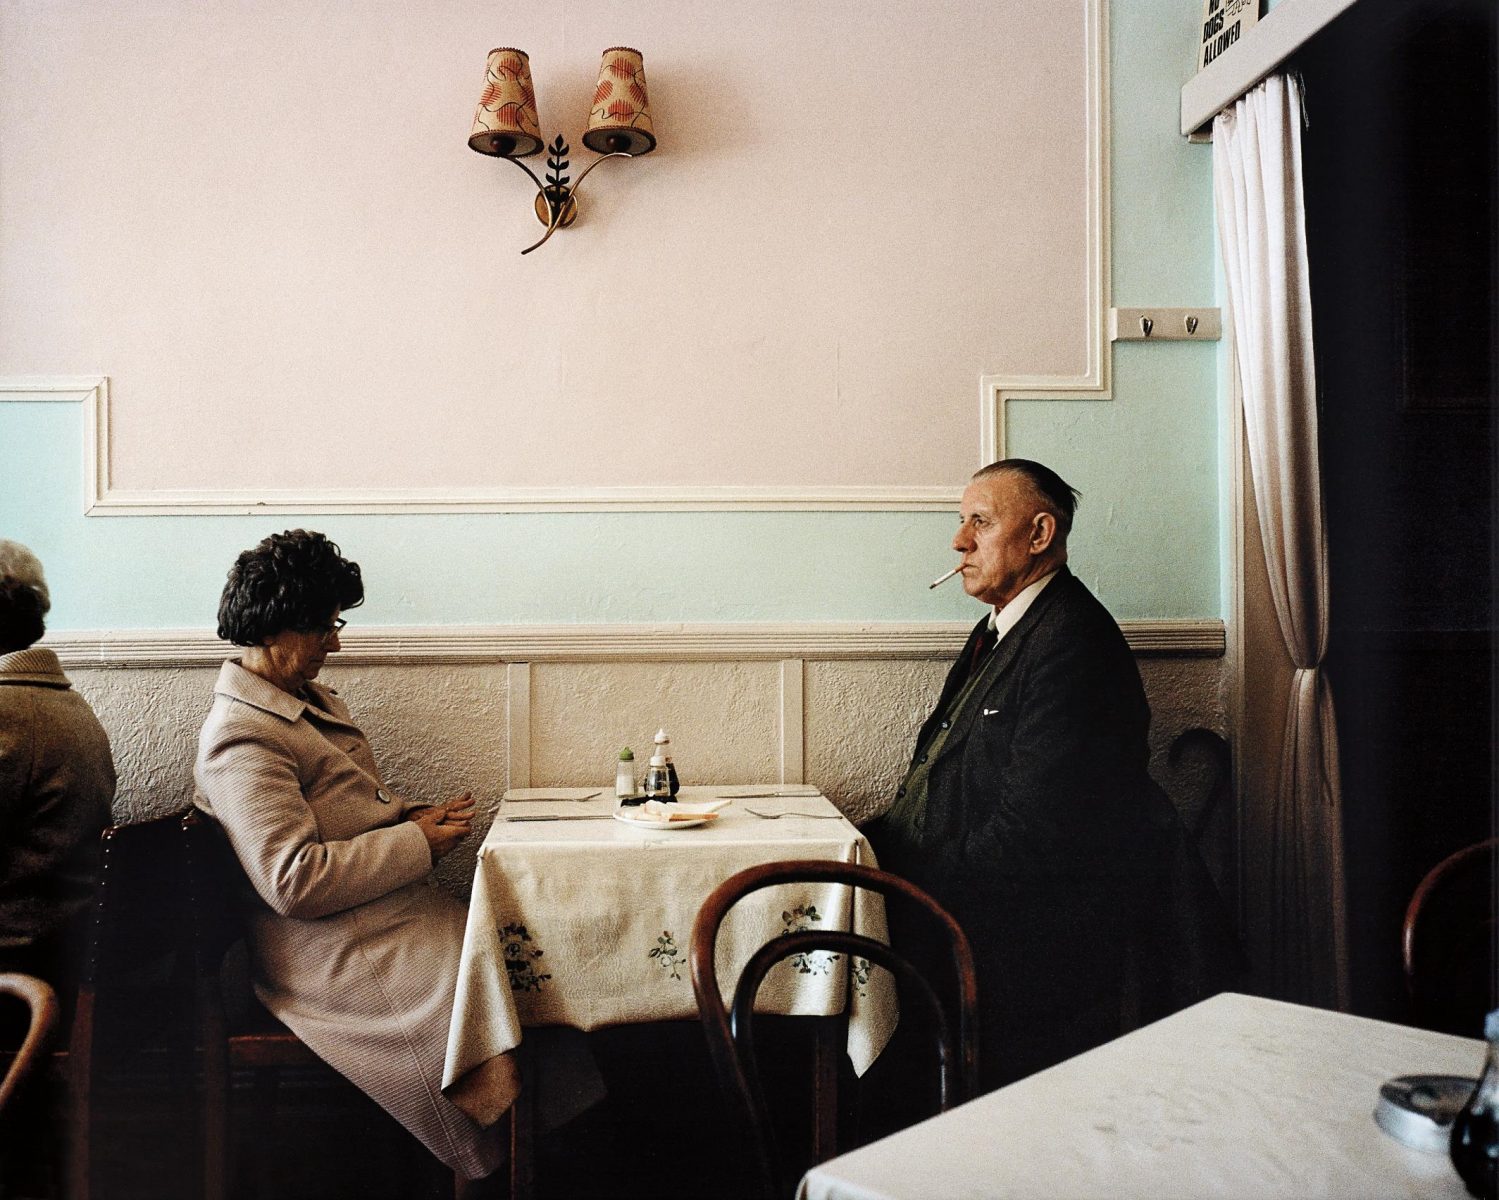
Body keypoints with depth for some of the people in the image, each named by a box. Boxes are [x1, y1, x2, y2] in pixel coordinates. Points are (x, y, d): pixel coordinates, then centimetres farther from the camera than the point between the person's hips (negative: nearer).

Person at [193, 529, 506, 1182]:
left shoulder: (311, 700, 16)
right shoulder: (241, 738, -15)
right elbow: (294, 881, -23)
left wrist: (412, 816, 4)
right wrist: (418, 842, -16)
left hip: (398, 908, 9)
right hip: (332, 951, -9)